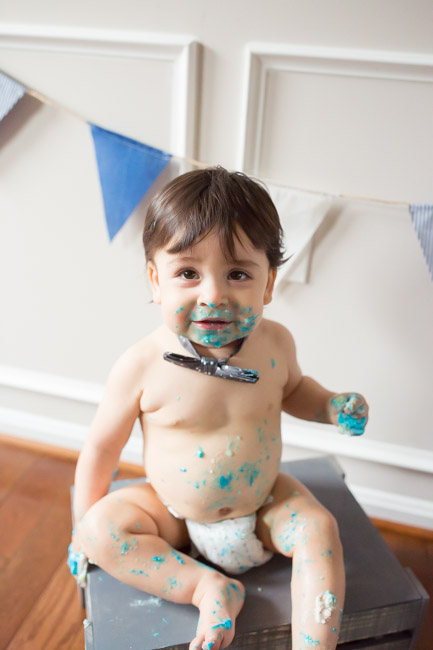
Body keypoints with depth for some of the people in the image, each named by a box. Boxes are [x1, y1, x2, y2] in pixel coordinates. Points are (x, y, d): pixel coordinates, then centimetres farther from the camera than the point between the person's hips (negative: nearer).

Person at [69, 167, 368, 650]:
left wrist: (332, 406, -11)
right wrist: (84, 524, 0)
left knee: (319, 528, -19)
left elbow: (292, 389, 9)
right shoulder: (142, 366, -24)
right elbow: (102, 446, -8)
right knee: (102, 528, -19)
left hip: (264, 504, 2)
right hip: (174, 514, -1)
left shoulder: (275, 343, -16)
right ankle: (209, 587, -15)